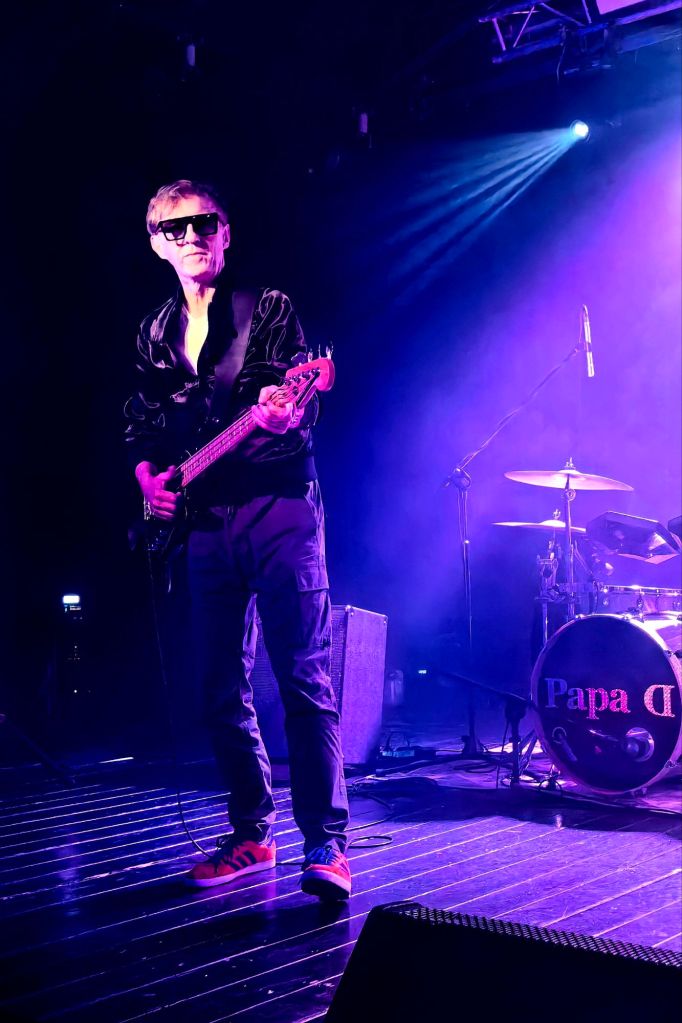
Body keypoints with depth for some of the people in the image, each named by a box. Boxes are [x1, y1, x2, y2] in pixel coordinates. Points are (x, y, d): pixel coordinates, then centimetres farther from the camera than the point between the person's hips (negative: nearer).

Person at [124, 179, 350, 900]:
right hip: (204, 522, 5)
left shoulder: (269, 310, 3)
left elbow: (304, 402, -6)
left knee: (305, 682, -9)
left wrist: (286, 416, -29)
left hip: (277, 508, -5)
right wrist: (147, 474, 4)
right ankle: (251, 833, 20)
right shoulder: (153, 335, 17)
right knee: (222, 690, 8)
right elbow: (141, 427, 23)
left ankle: (325, 843, -5)